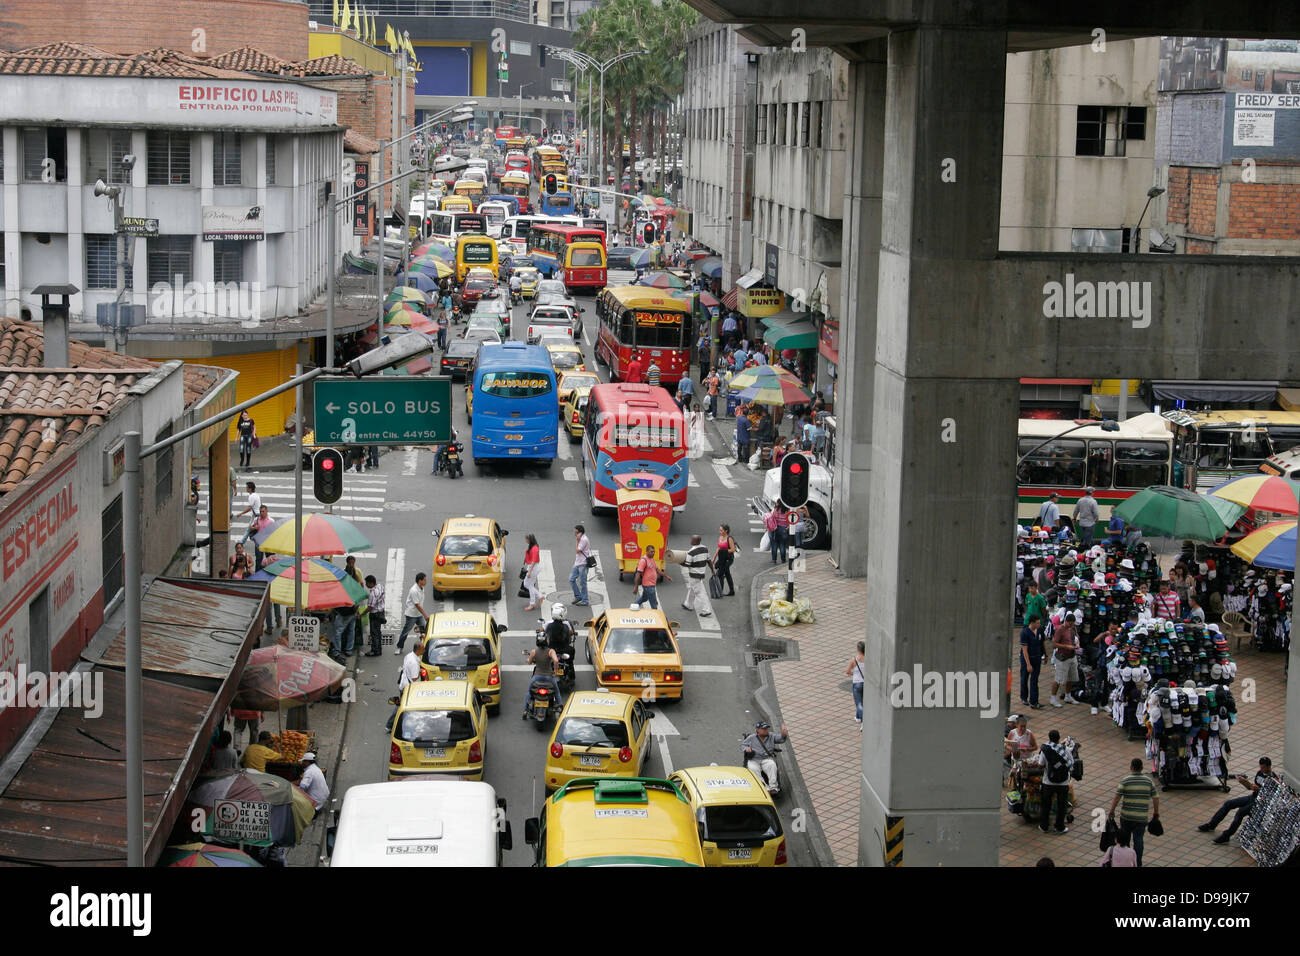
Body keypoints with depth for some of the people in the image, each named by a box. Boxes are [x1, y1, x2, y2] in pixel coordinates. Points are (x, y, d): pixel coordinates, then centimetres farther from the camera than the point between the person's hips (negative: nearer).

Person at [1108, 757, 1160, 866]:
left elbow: (1116, 798, -9)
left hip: (1126, 816, -1)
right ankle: (1137, 863, 0)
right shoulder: (1148, 781, 0)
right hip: (1142, 817, 1)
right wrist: (1156, 813, 14)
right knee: (1138, 839, 4)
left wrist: (1111, 812, 0)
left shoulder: (1125, 781, -8)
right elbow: (1155, 799, 2)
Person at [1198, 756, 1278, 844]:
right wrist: (1244, 782, -4)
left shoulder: (1273, 779, -17)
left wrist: (1258, 789, -32)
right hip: (1253, 797, 9)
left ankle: (1226, 836, -23)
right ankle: (1211, 825, 12)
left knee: (1240, 812, -29)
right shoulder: (1259, 773, 7)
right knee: (1227, 803, 3)